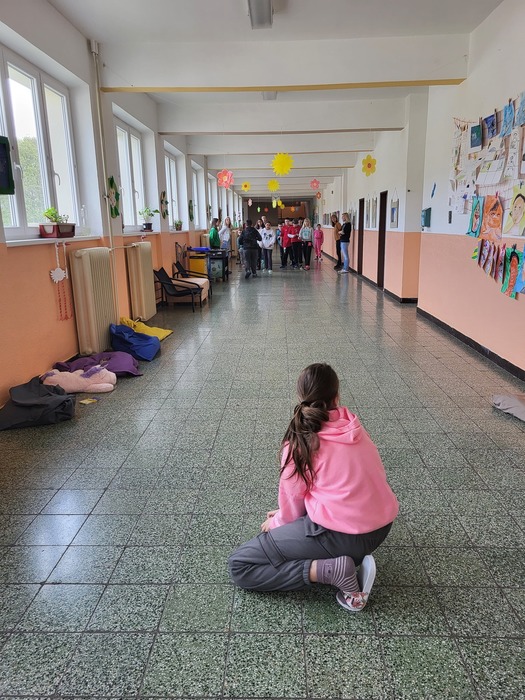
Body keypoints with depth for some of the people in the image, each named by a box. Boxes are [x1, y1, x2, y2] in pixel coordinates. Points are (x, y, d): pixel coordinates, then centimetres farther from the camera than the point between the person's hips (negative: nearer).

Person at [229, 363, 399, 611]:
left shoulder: (300, 439, -10)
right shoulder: (354, 426, 6)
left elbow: (293, 498, -2)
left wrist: (277, 522, 21)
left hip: (341, 534, -7)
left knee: (239, 566, 0)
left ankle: (332, 569, -11)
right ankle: (351, 557, 11)